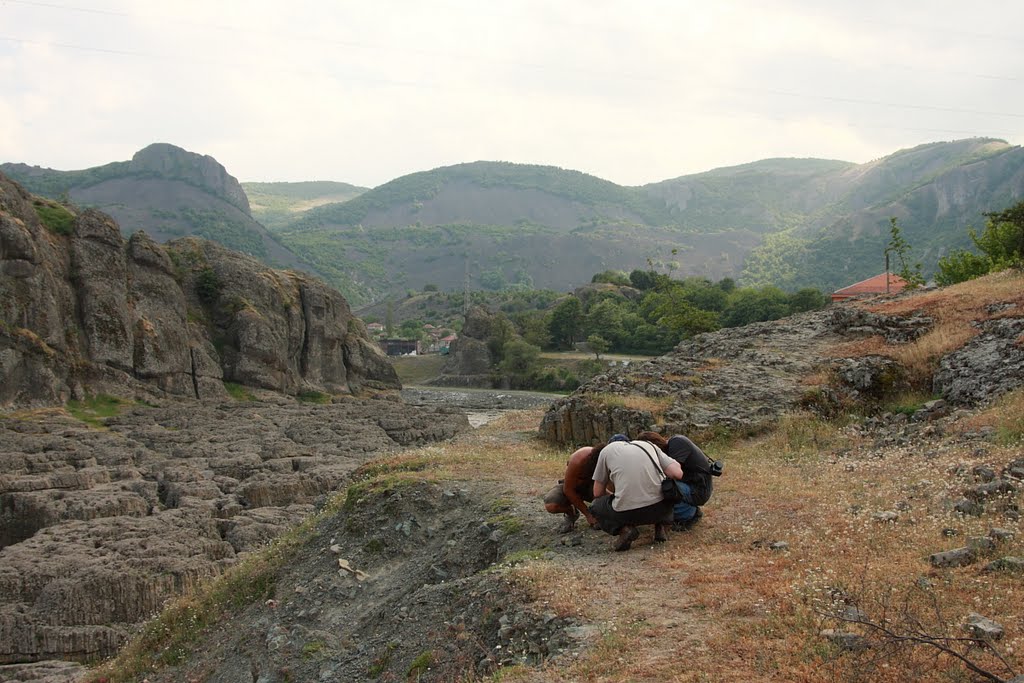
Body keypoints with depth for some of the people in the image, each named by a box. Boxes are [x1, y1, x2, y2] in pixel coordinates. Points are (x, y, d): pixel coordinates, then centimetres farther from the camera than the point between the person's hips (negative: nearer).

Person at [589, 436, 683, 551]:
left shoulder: (607, 450, 16)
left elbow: (598, 493, 18)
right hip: (660, 508, 3)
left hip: (627, 513, -2)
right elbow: (677, 473, 7)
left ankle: (624, 529, 2)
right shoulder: (651, 446, 21)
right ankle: (661, 526, 11)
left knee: (596, 506, 28)